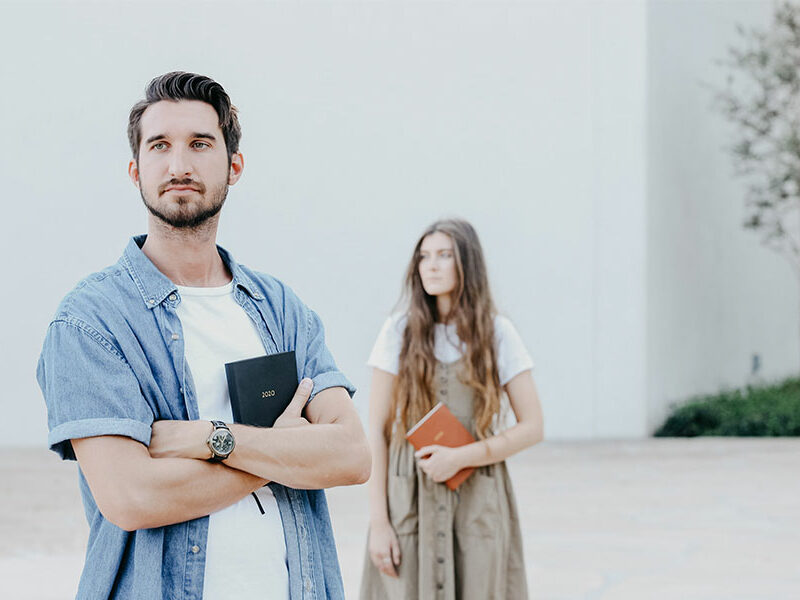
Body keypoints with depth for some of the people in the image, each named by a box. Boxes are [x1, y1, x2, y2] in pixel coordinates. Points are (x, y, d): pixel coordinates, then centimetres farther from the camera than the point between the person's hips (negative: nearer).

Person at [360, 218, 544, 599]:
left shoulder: (497, 333, 3)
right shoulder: (400, 332, 3)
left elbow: (532, 427, 2)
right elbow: (377, 431, 1)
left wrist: (460, 457, -12)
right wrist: (378, 522, -6)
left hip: (479, 500, 0)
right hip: (410, 499, 0)